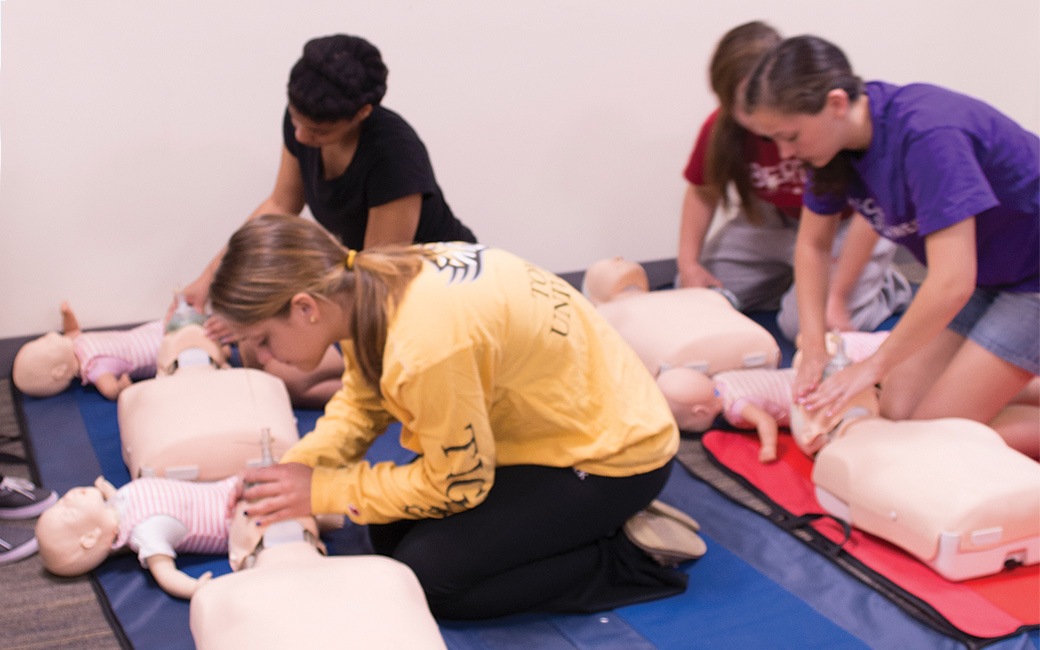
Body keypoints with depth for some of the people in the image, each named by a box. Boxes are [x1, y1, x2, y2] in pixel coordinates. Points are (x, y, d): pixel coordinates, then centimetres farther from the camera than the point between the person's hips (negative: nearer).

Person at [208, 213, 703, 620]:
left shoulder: (426, 341, -36)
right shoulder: (371, 282, -11)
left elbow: (457, 486, -21)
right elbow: (362, 403, 6)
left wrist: (322, 492, -15)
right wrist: (296, 465, -10)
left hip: (614, 454, -9)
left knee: (426, 574, -13)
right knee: (390, 535, 5)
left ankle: (626, 559, -3)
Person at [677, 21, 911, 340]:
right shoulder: (721, 128, -18)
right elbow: (703, 191, 2)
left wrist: (837, 296, -31)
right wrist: (688, 263, -9)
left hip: (846, 225, -5)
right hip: (773, 221, 6)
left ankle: (887, 287, 6)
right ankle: (787, 278, 19)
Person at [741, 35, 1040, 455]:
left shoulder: (927, 134, -32)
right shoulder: (841, 137, -7)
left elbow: (952, 285, -33)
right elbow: (813, 244, 7)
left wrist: (873, 365, -21)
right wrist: (814, 348, -2)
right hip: (985, 278, 8)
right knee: (898, 411, -1)